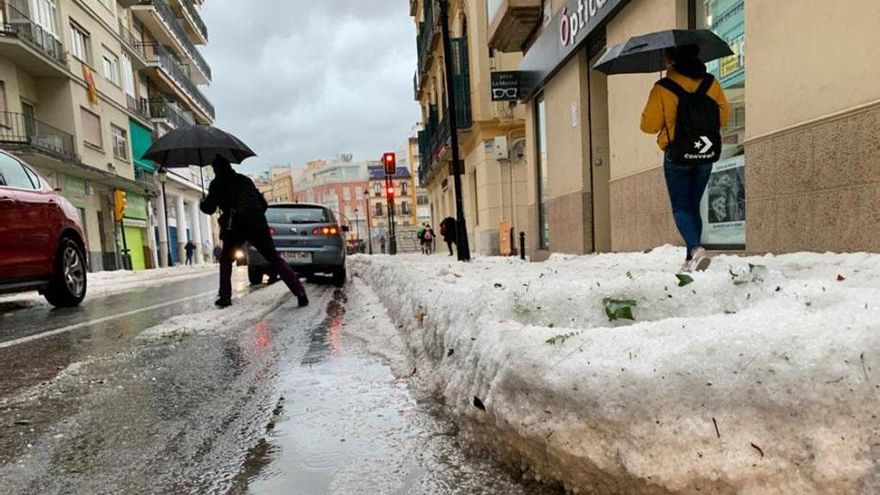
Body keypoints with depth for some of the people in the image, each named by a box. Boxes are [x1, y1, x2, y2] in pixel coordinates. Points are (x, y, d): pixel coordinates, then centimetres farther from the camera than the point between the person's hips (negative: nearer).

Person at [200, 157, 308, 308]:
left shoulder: (217, 183, 11)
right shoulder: (245, 180, 25)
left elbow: (209, 209, 7)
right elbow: (264, 204, 24)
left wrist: (203, 203, 28)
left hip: (236, 226, -3)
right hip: (258, 223, 3)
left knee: (226, 260, 21)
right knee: (274, 258, 3)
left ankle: (225, 297, 11)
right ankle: (300, 292, -11)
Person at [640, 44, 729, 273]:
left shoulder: (663, 88, -11)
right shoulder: (710, 83, 1)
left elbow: (649, 124, -8)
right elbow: (724, 115, 7)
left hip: (677, 156, -4)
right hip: (705, 155, 4)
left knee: (681, 208, 3)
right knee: (694, 206, 15)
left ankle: (695, 248, -19)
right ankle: (690, 259, 16)